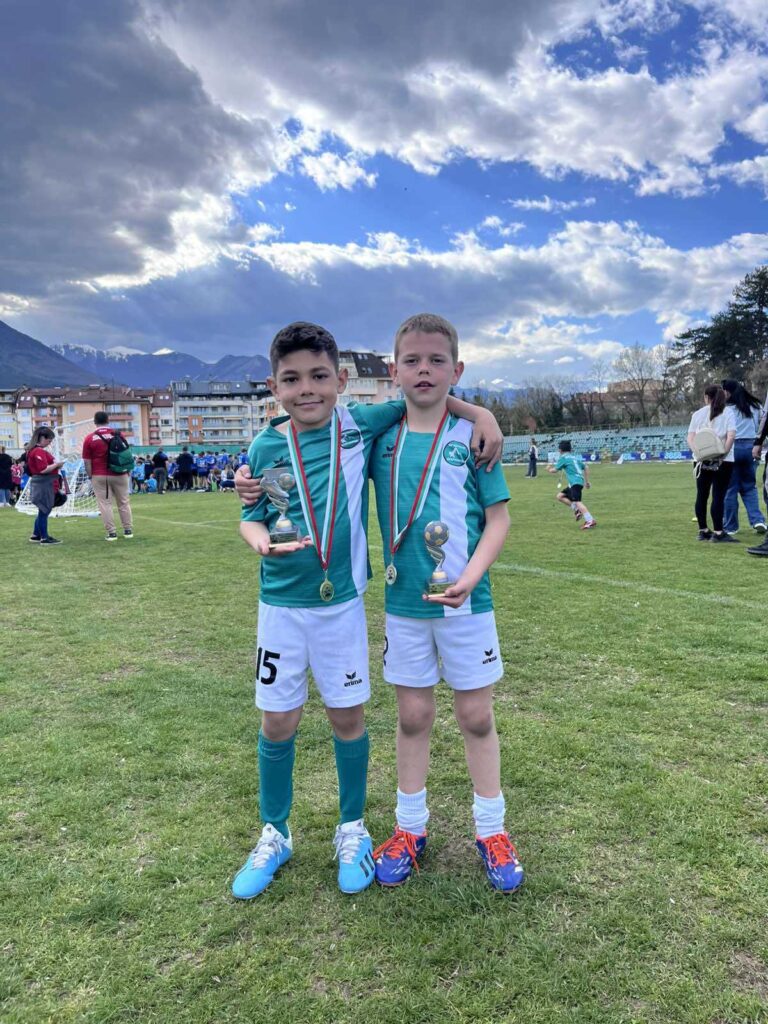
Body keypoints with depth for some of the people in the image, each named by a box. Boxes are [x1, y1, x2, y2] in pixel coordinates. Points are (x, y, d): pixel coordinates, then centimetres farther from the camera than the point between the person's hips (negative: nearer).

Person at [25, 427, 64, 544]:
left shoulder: (34, 450, 14)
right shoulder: (39, 451, -18)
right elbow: (43, 469, -23)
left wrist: (55, 464, 9)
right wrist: (56, 464, -12)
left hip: (44, 485, 10)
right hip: (44, 485, -10)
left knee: (43, 511, 18)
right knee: (44, 511, -3)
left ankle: (36, 535, 25)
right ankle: (44, 537, 4)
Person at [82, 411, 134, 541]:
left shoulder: (89, 439, -4)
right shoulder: (118, 434, 0)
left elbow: (87, 462, -4)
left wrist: (91, 476, 6)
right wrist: (128, 471, 16)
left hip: (99, 476, -2)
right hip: (119, 474, 2)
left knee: (105, 504, 3)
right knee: (124, 502, 12)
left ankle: (111, 532, 1)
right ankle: (128, 530, 16)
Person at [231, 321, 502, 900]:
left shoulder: (360, 425, -5)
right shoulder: (265, 448, -3)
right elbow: (252, 518, 2)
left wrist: (482, 414, -9)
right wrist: (261, 541, -20)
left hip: (342, 602, 0)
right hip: (281, 604, 1)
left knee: (348, 718, 11)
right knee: (278, 723, 10)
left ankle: (352, 829, 35)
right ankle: (275, 835, 33)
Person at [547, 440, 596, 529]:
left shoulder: (563, 457, -1)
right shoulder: (576, 456, 21)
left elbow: (555, 470, 2)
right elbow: (585, 468, 22)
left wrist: (549, 469, 23)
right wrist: (587, 481, 26)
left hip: (575, 482, -9)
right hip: (580, 481, 9)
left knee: (577, 502, -18)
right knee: (560, 496, 15)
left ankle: (590, 521, -29)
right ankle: (577, 510, 7)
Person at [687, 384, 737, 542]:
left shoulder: (698, 414, 10)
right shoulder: (728, 412, 2)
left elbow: (690, 438, 2)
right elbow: (731, 436, -10)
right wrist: (722, 454, -10)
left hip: (702, 461, 3)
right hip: (723, 461, -3)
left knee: (702, 496, 9)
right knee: (719, 496, -5)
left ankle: (703, 531, 15)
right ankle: (718, 533, -8)